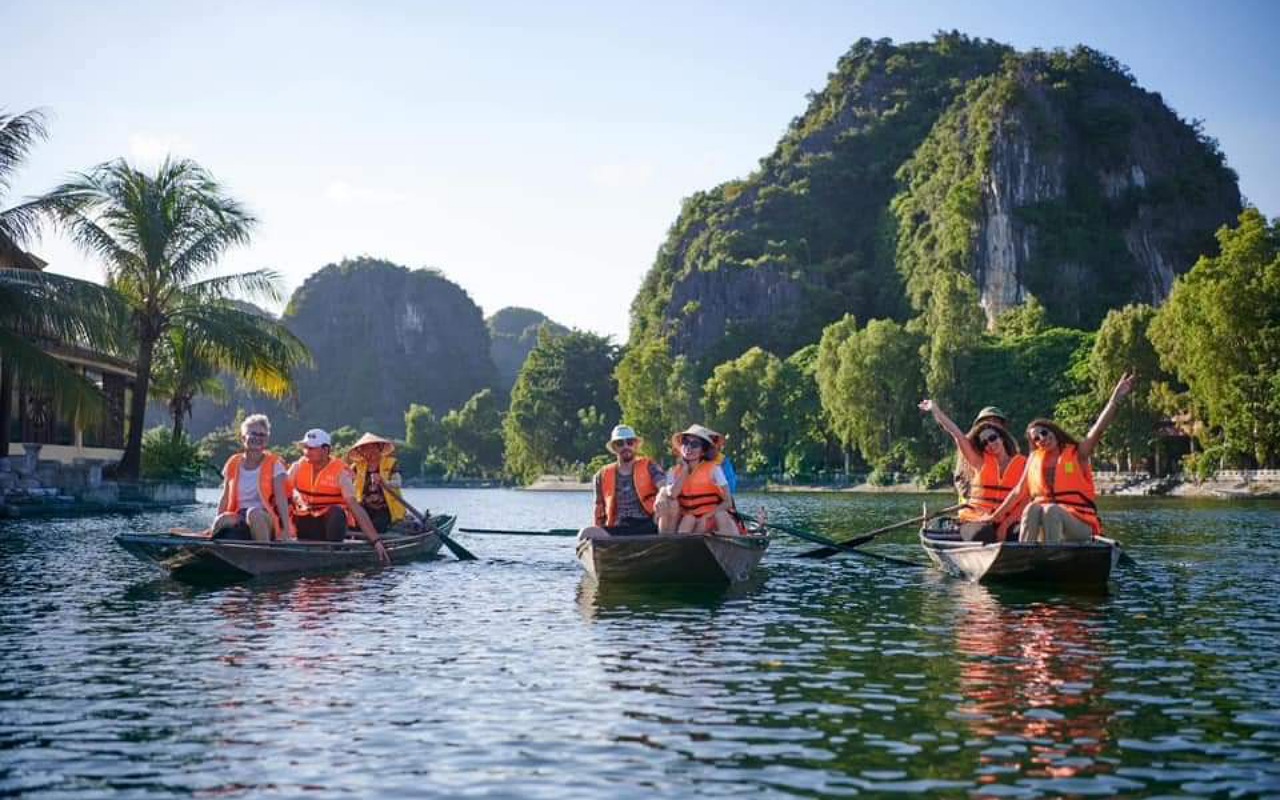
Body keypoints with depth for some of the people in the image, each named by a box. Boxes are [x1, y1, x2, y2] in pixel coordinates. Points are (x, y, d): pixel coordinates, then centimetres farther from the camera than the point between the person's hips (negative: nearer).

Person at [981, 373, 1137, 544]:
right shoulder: (1035, 459, 17)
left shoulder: (1077, 453, 6)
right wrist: (995, 516, 22)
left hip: (1080, 525, -3)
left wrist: (1116, 399, -23)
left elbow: (1099, 428, -8)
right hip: (1042, 526, 3)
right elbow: (1018, 492, 22)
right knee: (1032, 508, -29)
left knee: (1051, 510, -33)